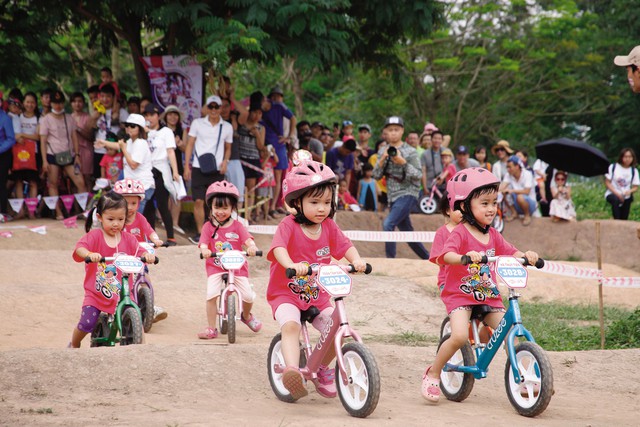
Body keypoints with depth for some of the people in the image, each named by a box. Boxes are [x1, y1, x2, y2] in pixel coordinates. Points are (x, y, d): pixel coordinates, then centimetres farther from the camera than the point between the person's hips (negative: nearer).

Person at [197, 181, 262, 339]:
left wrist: (252, 247, -34)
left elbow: (247, 239, -10)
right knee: (211, 294, -22)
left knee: (248, 295, -10)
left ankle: (246, 315, 26)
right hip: (215, 267, -1)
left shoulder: (237, 226, 4)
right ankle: (211, 328, -9)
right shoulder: (208, 227, 3)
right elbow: (203, 243, -11)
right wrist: (205, 250, -35)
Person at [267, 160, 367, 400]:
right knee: (290, 325, -33)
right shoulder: (289, 226, -12)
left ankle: (322, 369, 17)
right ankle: (292, 370, -46)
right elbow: (279, 248, -28)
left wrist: (356, 260, -27)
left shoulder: (329, 227, 4)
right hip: (286, 294, -5)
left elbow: (345, 245, -3)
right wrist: (292, 265, -50)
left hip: (318, 297, 5)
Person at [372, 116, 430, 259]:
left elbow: (418, 175, -9)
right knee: (407, 232, 12)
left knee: (388, 224, -24)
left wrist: (403, 162, -21)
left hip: (407, 194, -6)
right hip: (393, 197, 6)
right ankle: (428, 259, 26)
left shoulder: (410, 151, -5)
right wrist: (383, 159, -10)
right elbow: (376, 175, 6)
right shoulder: (383, 152, 10)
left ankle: (390, 259, -21)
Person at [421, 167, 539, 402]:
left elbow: (510, 252, 11)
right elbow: (446, 255, -27)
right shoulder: (460, 233, -11)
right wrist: (464, 257, -48)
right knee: (459, 336, -25)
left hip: (489, 296, 6)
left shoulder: (492, 235, 10)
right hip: (460, 295, -6)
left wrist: (526, 255, -12)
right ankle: (433, 374, -4)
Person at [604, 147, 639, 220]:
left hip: (626, 197, 4)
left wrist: (630, 191, -20)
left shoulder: (634, 171, 2)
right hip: (612, 194, -4)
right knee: (615, 200, -38)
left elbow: (635, 187, 5)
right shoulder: (613, 167, -5)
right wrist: (617, 193, -16)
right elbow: (607, 182, -3)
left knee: (624, 219, 0)